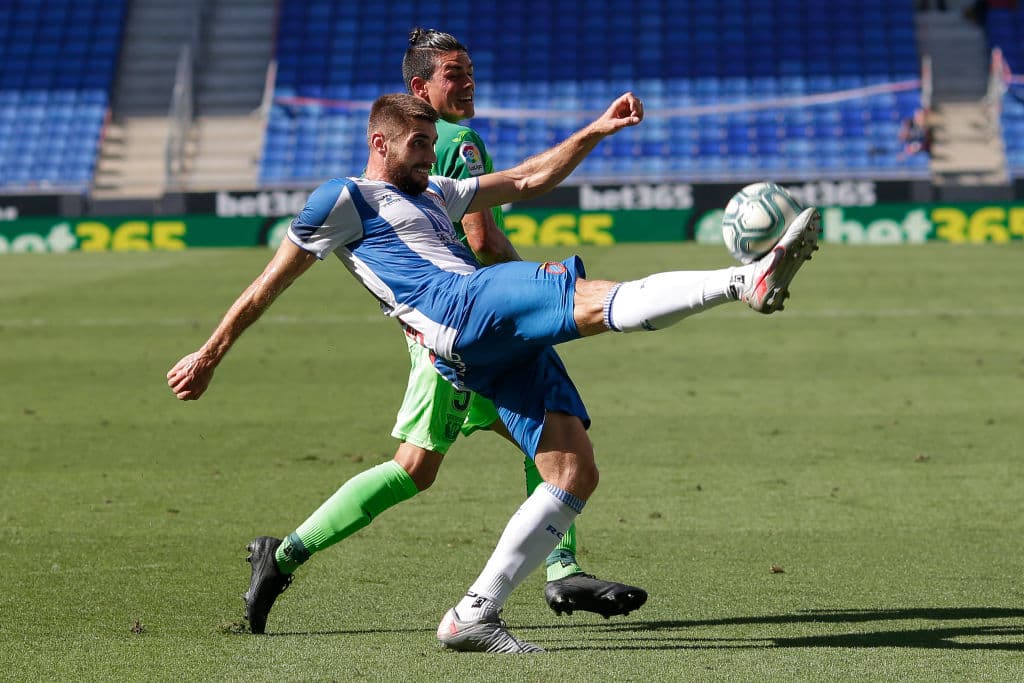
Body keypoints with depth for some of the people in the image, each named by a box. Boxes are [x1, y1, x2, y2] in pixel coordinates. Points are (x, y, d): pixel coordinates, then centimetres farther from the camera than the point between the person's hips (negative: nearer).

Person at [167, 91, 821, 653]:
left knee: (576, 472, -5)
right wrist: (209, 357, 15)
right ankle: (750, 280, -46)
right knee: (599, 300, -27)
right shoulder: (344, 199, 15)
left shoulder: (436, 196, 37)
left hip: (506, 346, 8)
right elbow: (266, 289, 15)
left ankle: (474, 616, -6)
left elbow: (529, 180, 37)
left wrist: (594, 132, 24)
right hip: (460, 308, -8)